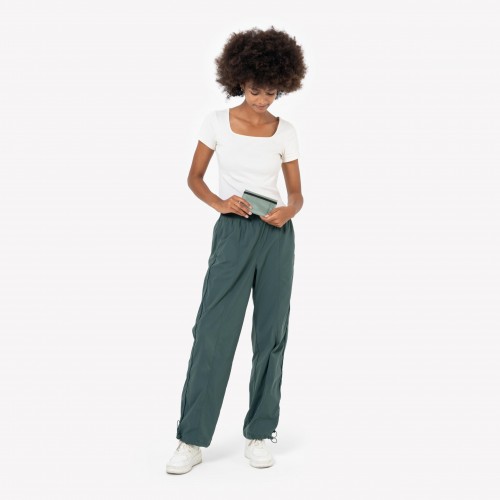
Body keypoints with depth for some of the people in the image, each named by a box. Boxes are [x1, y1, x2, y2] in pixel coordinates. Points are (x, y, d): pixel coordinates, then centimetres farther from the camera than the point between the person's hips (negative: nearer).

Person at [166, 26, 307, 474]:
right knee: (213, 333, -5)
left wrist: (288, 211, -14)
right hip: (233, 233, -1)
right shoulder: (217, 122, 2)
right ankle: (192, 440, 4)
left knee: (271, 334, 5)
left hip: (276, 235, 2)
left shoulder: (285, 131, 5)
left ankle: (259, 433, 18)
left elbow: (296, 192, 9)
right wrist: (220, 203, -11)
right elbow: (194, 177, 8)